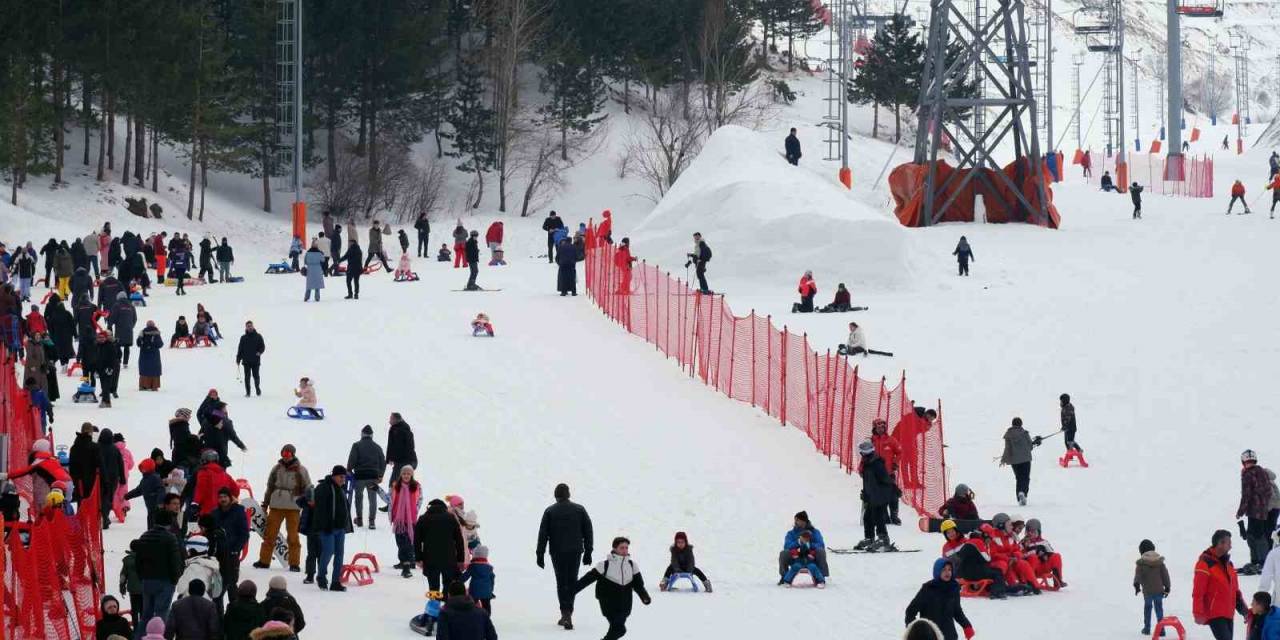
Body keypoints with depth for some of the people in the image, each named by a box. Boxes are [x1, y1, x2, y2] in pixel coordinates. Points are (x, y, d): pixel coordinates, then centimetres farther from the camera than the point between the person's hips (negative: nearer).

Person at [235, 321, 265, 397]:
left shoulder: (258, 336, 4)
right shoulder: (243, 338, 8)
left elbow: (262, 346, 5)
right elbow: (240, 349, 11)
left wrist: (259, 352, -15)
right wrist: (238, 359, 5)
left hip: (256, 361, -1)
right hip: (246, 361, 1)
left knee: (256, 376, 1)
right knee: (247, 377, -1)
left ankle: (257, 388, 22)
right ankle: (247, 392, 3)